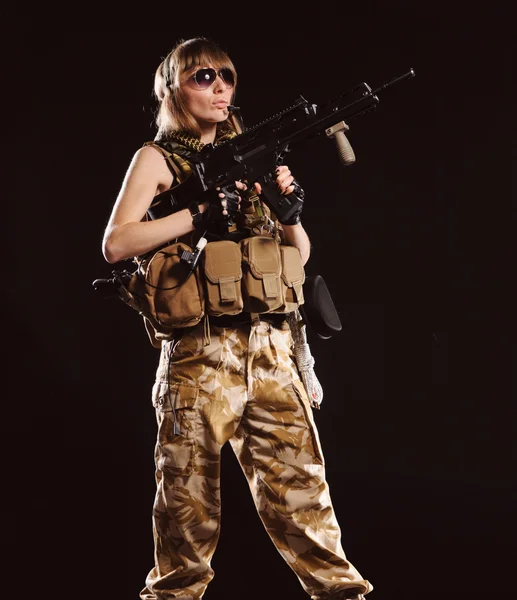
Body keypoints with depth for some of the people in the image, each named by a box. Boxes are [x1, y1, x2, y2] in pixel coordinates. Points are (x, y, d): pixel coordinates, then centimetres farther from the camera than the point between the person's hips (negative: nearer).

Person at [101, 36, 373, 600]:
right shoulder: (157, 158, 7)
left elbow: (299, 255, 20)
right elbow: (116, 243, -7)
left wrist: (291, 210, -1)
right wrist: (202, 211, -13)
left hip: (269, 343, 4)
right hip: (200, 345, -4)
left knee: (298, 477, 4)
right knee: (190, 487, -2)